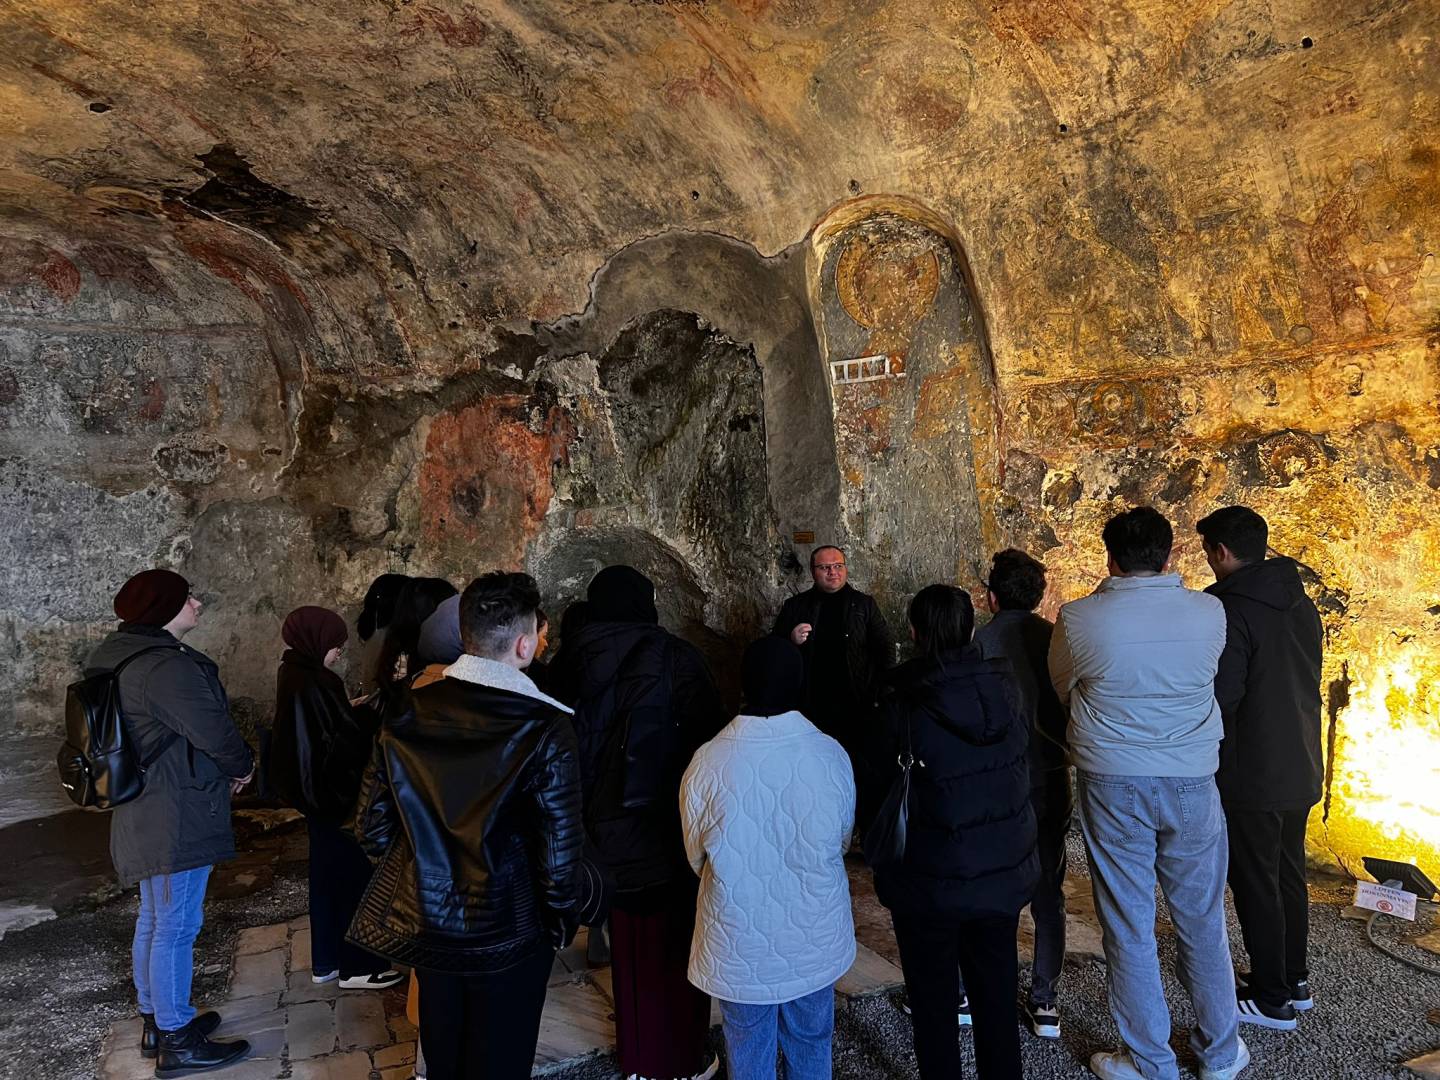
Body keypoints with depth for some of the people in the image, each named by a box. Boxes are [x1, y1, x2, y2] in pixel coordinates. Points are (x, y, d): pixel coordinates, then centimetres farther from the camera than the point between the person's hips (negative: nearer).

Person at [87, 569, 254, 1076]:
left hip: (145, 814, 11)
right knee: (177, 926, 0)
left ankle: (155, 1022, 35)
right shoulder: (168, 666, -24)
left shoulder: (118, 656, 10)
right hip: (178, 817, -11)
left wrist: (222, 768, 12)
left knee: (153, 919, 20)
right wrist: (244, 766, 0)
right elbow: (215, 733, -21)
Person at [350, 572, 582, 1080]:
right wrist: (559, 922, -2)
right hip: (507, 934, -4)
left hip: (427, 925, 5)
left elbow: (372, 826, -2)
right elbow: (558, 845, -19)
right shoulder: (544, 726, -21)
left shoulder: (408, 713, -8)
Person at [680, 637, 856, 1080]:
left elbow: (696, 856, -4)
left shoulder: (707, 763, -20)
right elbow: (844, 838, 1)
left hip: (740, 945, -1)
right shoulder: (832, 755, -16)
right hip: (815, 940, 2)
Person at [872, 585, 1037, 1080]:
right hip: (1004, 875, 4)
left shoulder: (901, 707, -21)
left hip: (931, 885, -4)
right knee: (997, 997, 21)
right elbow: (1024, 775, 2)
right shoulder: (1003, 691, -8)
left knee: (934, 1006, 15)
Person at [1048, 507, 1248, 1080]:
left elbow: (1061, 688, 4)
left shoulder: (1079, 619, -13)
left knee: (1128, 925, 11)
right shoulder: (1209, 612, -7)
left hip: (1113, 784, -2)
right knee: (1202, 919, 19)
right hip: (1193, 781, 3)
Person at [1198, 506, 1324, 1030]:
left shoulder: (1229, 611, -22)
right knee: (1289, 876, 21)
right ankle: (1294, 980, 35)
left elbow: (1220, 699, -22)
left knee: (1256, 886, 6)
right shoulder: (1301, 603, 5)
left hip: (1251, 776, -8)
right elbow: (1306, 680, 14)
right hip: (1302, 770, 8)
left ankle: (1272, 1001, 18)